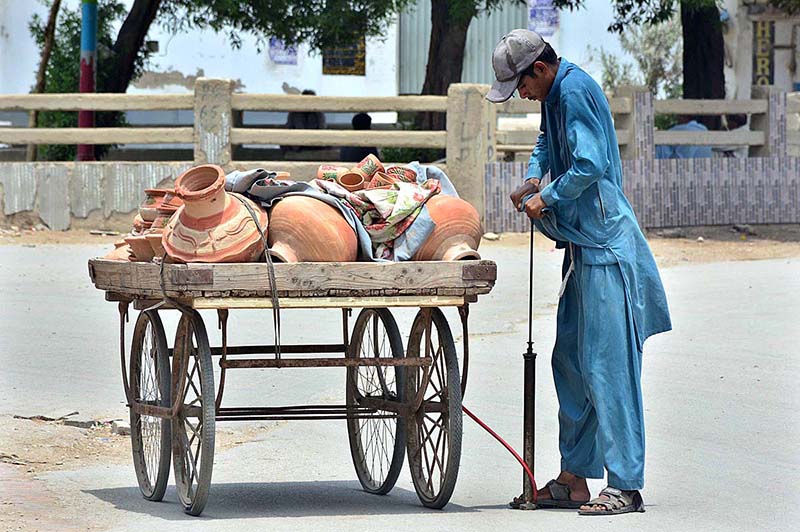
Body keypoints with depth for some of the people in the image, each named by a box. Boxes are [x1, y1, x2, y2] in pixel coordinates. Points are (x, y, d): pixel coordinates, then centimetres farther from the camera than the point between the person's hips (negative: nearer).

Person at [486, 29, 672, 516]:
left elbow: (589, 165, -24)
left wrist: (545, 199, -11)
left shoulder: (575, 92, -15)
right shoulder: (557, 93, 16)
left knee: (608, 365, -11)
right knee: (571, 361, 13)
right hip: (583, 245, 11)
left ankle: (625, 486, -11)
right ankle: (575, 477, 19)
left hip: (604, 247, -11)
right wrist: (534, 177, 14)